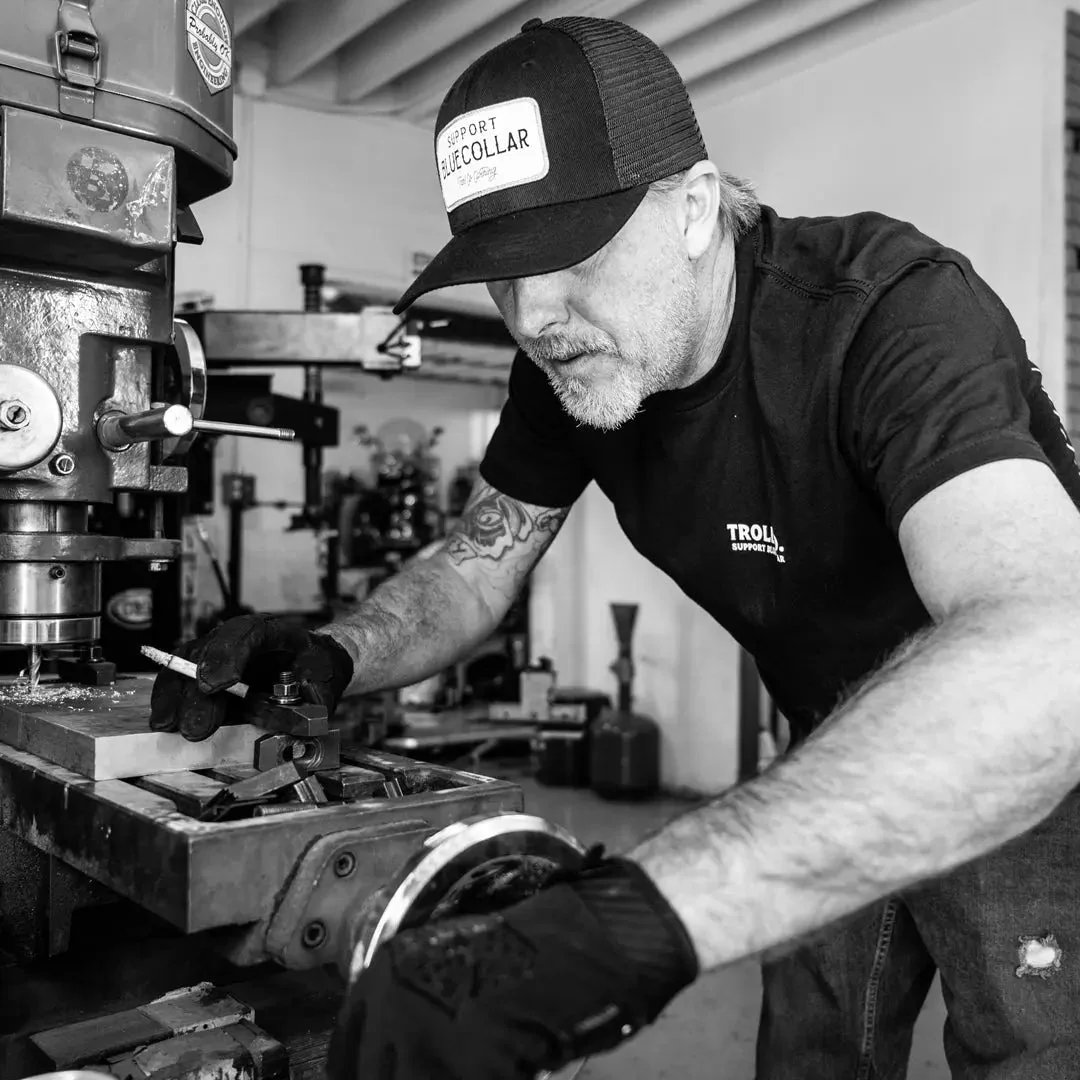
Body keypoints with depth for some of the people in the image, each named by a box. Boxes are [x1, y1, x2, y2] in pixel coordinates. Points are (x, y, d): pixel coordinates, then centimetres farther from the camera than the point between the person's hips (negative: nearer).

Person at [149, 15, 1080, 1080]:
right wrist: (331, 655, -23)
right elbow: (476, 566, -1)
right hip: (842, 766, 5)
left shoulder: (896, 308, -33)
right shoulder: (568, 361, -12)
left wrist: (632, 918, -60)